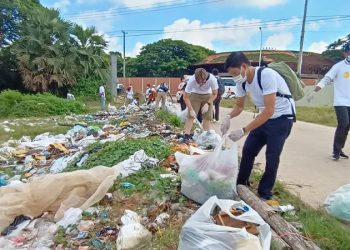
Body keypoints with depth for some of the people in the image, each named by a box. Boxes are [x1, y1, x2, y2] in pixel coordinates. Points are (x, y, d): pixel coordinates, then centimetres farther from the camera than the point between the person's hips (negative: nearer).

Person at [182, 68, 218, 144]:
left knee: (207, 117, -2)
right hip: (195, 95, -1)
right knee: (190, 116, -11)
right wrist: (191, 109, -30)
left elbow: (214, 94, -14)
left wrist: (207, 103, -26)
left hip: (207, 95, 1)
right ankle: (186, 136, -10)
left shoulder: (212, 79, -32)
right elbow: (186, 97, -23)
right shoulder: (191, 80, -33)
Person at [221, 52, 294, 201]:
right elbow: (239, 106, 6)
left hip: (282, 118, -7)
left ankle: (264, 195, 13)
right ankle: (241, 186, 21)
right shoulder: (242, 82, -6)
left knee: (272, 157, -5)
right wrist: (229, 117, -18)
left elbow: (269, 111, -33)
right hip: (264, 117, 7)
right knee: (248, 150, 5)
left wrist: (244, 131, -36)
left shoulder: (267, 75, -29)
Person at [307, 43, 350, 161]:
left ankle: (339, 150, 20)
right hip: (340, 101, -5)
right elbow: (325, 80, -11)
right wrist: (314, 92, -22)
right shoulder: (338, 66, -5)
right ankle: (336, 151, -2)